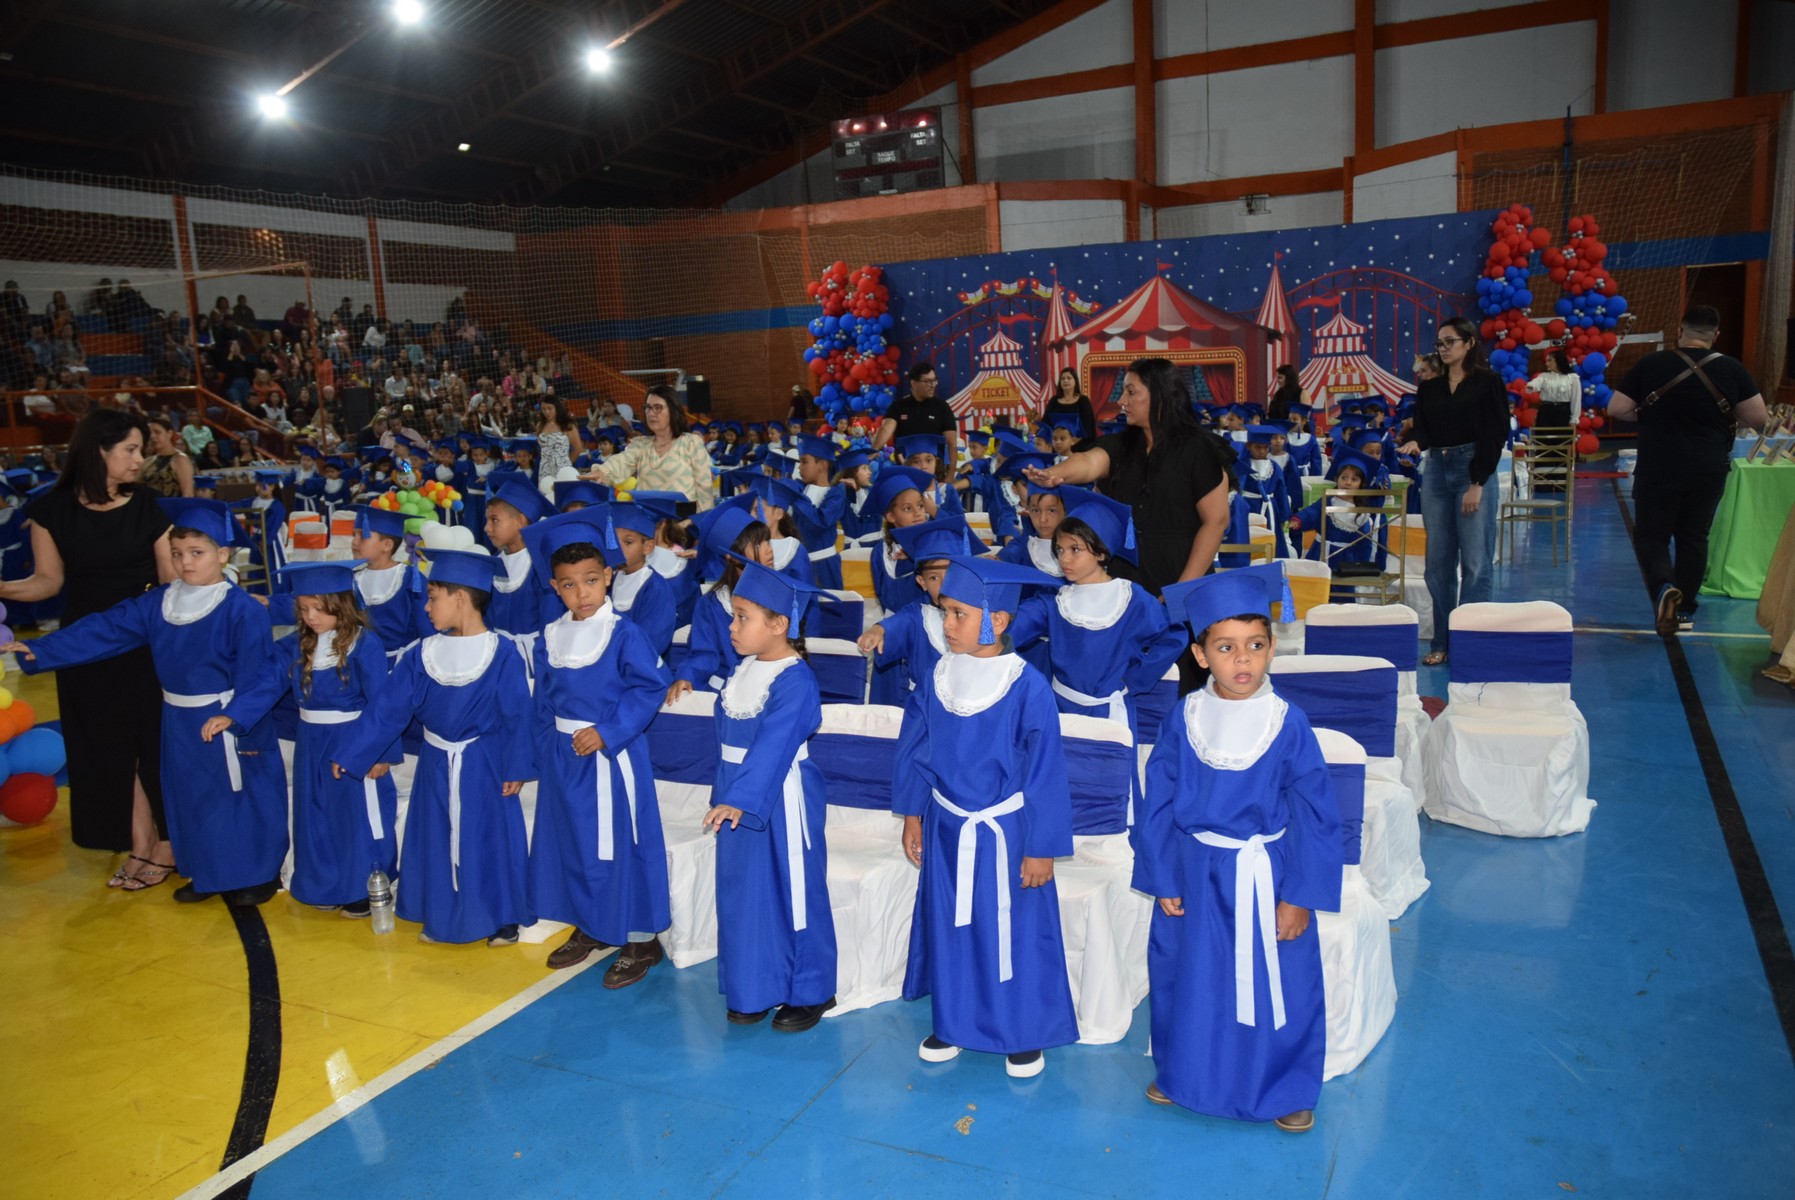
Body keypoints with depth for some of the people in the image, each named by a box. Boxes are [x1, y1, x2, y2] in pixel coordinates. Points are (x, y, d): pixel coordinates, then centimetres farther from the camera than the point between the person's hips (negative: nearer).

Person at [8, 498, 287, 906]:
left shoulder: (242, 610, -19)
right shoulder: (157, 604, 2)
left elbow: (261, 673, -22)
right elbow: (103, 630, 3)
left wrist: (234, 715, -34)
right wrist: (38, 651, -3)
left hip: (230, 723, -7)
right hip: (180, 725, 7)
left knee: (242, 799, 4)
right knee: (191, 800, 18)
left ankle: (259, 876, 20)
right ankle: (208, 875, 33)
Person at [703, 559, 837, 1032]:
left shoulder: (795, 681, -21)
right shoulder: (743, 670, 6)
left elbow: (772, 747, -31)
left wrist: (740, 799, -40)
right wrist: (726, 794, 18)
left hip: (782, 802, -8)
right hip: (739, 796, 8)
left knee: (794, 894, 5)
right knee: (744, 893, 15)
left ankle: (809, 993, 22)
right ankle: (757, 989, 31)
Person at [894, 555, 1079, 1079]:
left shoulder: (1027, 687, -19)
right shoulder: (938, 678, -5)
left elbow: (1045, 771, -14)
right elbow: (915, 750, 7)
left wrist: (1041, 847, -10)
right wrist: (913, 815, 10)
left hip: (1004, 832, -4)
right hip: (947, 829, 5)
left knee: (1014, 933, 10)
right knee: (950, 928, 17)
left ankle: (1025, 1033, 30)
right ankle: (953, 1023, 37)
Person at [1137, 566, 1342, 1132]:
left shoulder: (1288, 724, -12)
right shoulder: (1183, 720, -8)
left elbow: (1315, 815, -8)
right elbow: (1158, 803, -2)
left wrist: (1299, 896, -8)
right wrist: (1162, 880, -2)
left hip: (1266, 877, -2)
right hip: (1194, 875, 2)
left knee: (1275, 987, 10)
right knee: (1187, 980, 16)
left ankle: (1286, 1090, 34)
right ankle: (1184, 1074, 40)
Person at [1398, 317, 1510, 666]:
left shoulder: (1487, 383, -1)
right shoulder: (1429, 388, 13)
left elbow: (1496, 435, -6)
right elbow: (1422, 429, 9)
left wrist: (1477, 484, -12)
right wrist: (1415, 442, -16)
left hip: (1474, 470, -5)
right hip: (1436, 471, 5)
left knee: (1475, 561, -4)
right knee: (1438, 560, 6)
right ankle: (1442, 641, 13)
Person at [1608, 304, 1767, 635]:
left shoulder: (1650, 364, -8)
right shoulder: (1733, 369, -3)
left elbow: (1616, 409, -6)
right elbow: (1758, 418, -2)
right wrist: (1720, 416, 16)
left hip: (1658, 469, -2)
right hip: (1709, 471, 2)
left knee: (1651, 534, 8)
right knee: (1694, 537, 14)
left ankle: (1665, 588, -19)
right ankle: (1686, 610, 20)